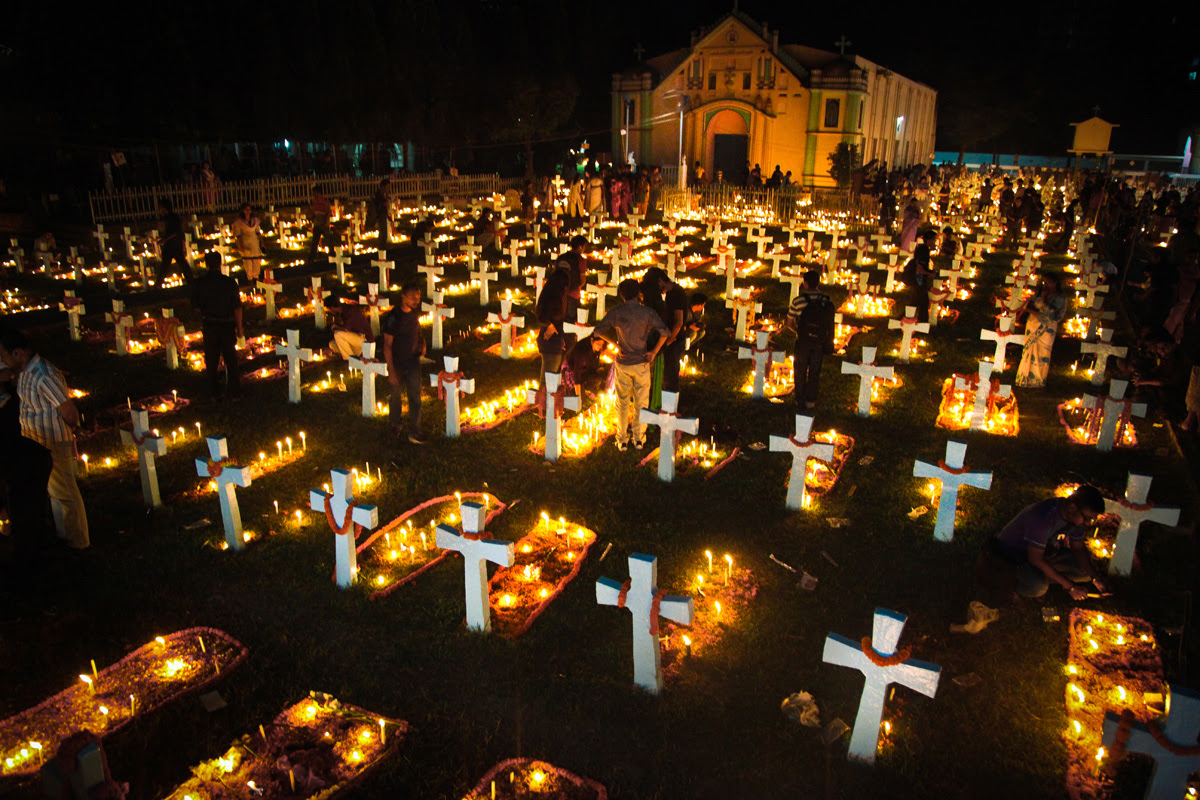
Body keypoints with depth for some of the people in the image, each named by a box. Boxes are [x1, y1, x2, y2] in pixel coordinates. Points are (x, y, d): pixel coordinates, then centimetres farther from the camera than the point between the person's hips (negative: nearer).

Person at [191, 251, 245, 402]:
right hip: (227, 324, 0)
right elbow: (237, 308, -7)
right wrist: (239, 328, 2)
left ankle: (216, 394, 17)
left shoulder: (198, 283, -8)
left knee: (212, 361, 12)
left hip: (209, 326, 0)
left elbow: (195, 306, -1)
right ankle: (235, 392, 16)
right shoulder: (230, 282, -10)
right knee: (231, 360, 11)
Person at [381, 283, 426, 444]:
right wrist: (391, 371, -22)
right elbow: (387, 345, -20)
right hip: (397, 363, -4)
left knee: (415, 397, 2)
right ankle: (395, 423, 39)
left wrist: (422, 341, -3)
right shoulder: (394, 317, -21)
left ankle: (414, 432, 8)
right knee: (397, 395, 14)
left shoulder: (415, 312, -2)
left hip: (413, 361, 4)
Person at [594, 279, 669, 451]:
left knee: (622, 402, 14)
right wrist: (654, 351, -10)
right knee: (641, 402, 14)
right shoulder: (647, 313, -11)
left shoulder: (616, 313, -8)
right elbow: (664, 332, -21)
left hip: (623, 363, 1)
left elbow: (598, 330, -12)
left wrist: (616, 345, -5)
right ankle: (638, 438, 22)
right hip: (642, 362, -1)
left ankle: (622, 440, 18)